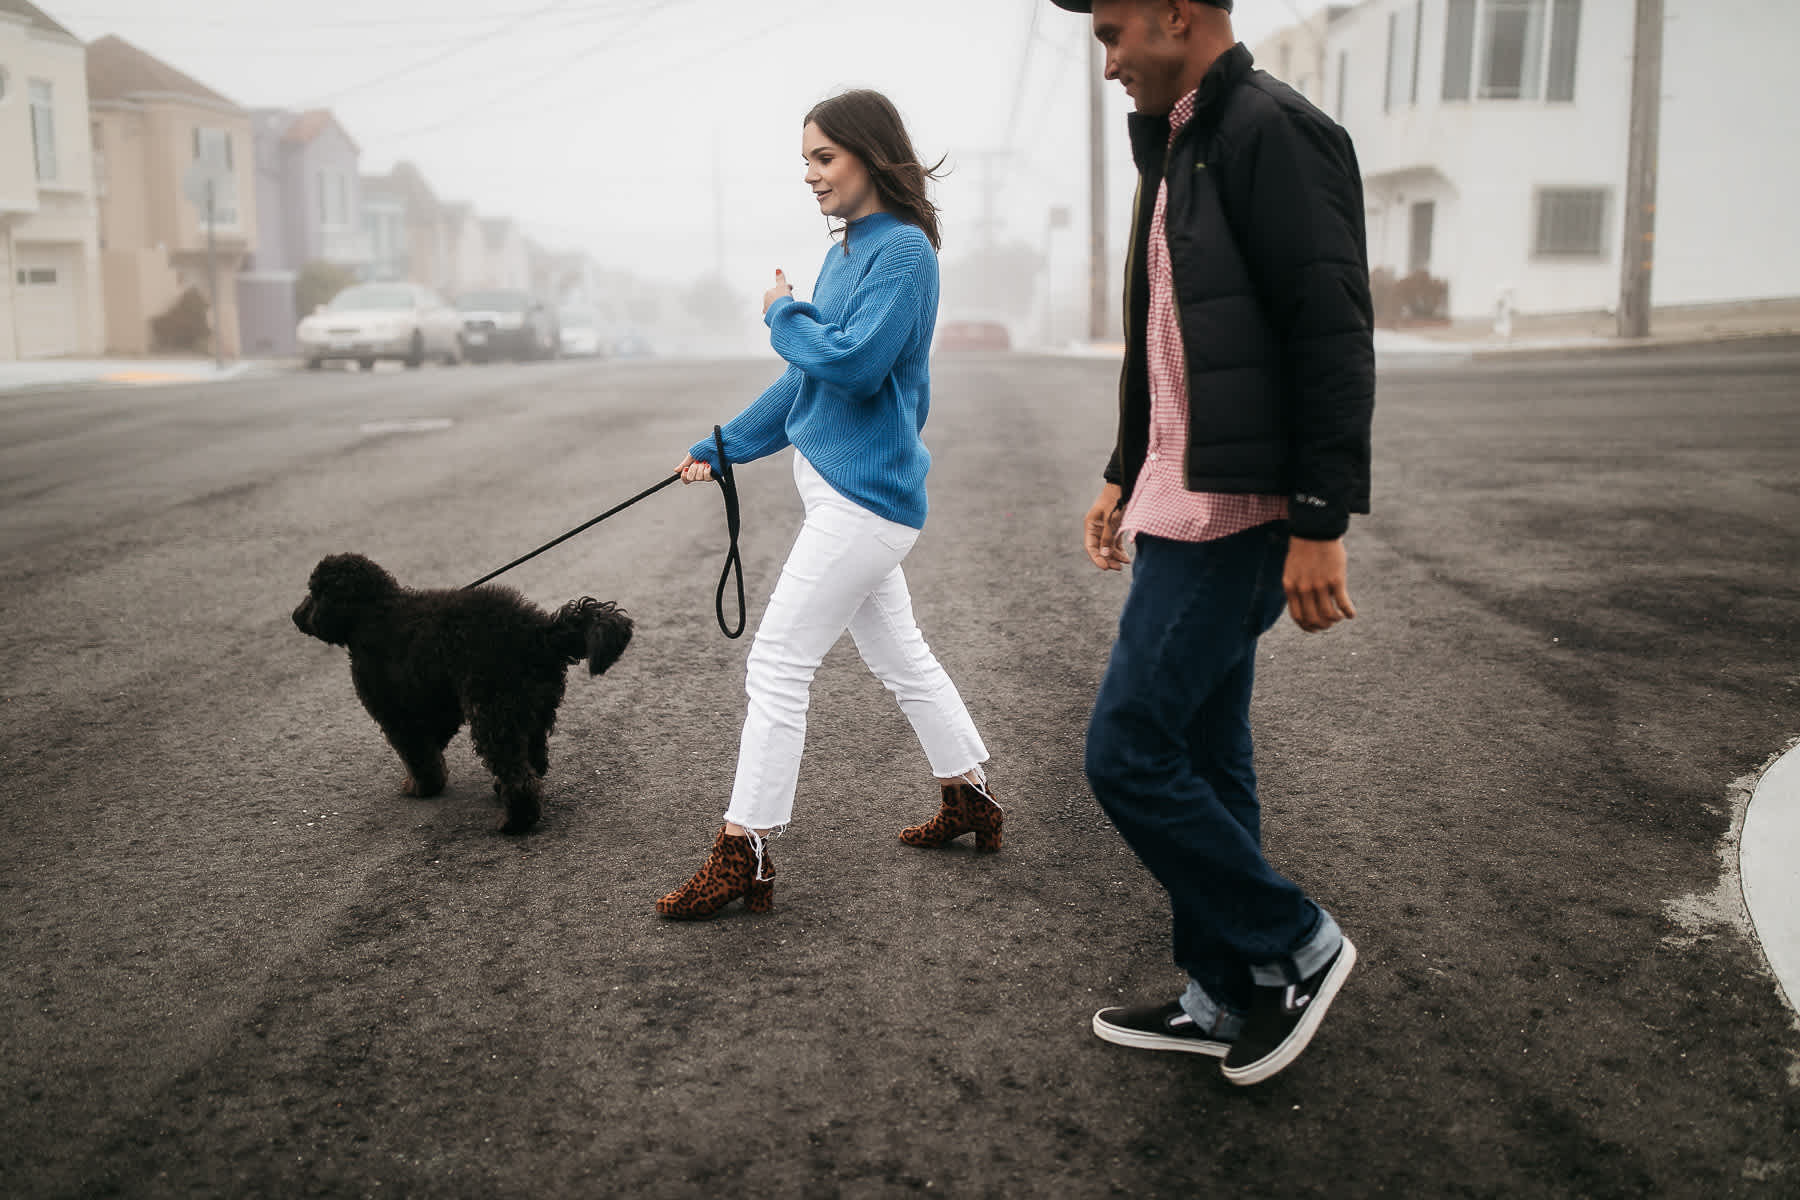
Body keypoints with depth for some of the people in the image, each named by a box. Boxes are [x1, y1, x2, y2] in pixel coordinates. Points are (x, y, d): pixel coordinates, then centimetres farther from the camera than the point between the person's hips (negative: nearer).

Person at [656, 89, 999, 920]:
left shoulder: (902, 250, -14)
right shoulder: (847, 252, 14)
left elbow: (854, 363, -25)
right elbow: (806, 377, 19)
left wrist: (784, 315, -8)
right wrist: (722, 447, 20)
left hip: (864, 493, -10)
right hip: (846, 487, 10)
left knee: (777, 664, -7)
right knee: (898, 653, 18)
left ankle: (743, 854, 0)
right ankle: (969, 797, 33)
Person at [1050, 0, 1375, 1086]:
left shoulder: (1272, 130, -13)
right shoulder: (1178, 148, 18)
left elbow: (1336, 335, -19)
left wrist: (1320, 525, -22)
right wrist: (1124, 479, 24)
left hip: (1234, 517, -10)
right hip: (1182, 507, 10)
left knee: (1128, 753, -8)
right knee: (1204, 760, 14)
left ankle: (1293, 945, 10)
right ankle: (1226, 998, 27)